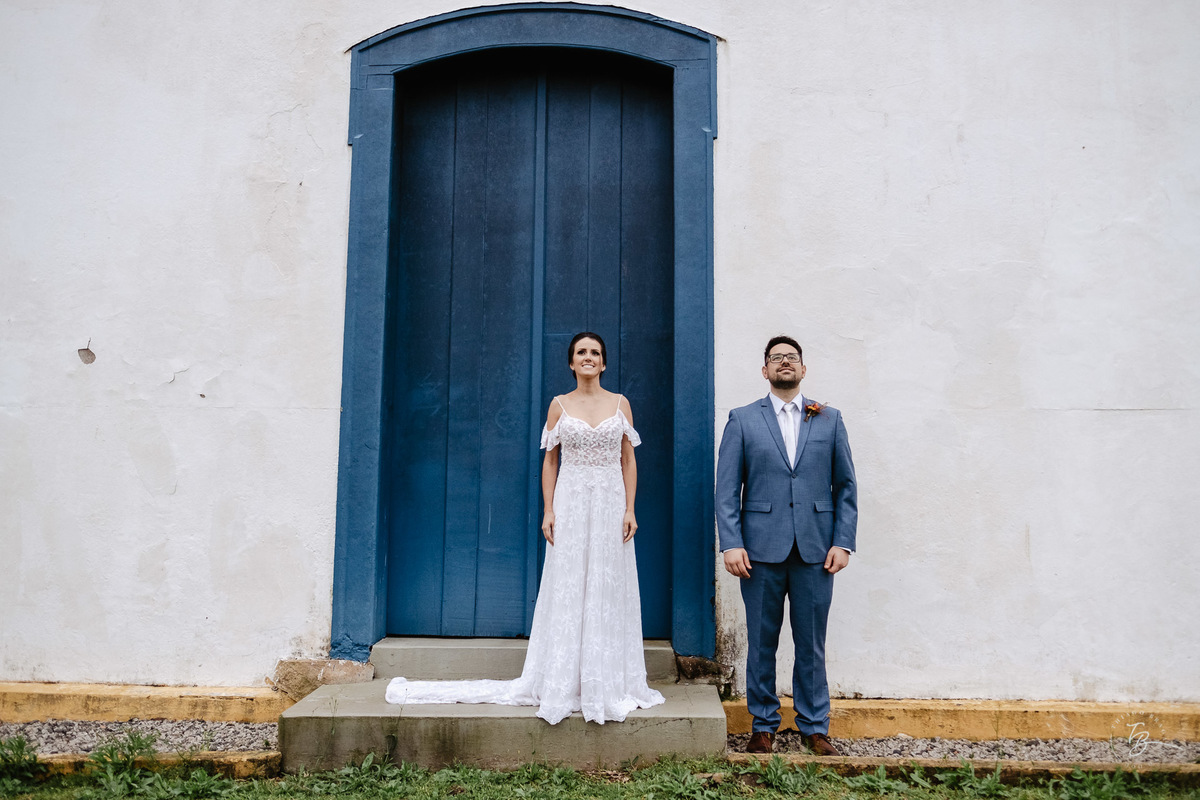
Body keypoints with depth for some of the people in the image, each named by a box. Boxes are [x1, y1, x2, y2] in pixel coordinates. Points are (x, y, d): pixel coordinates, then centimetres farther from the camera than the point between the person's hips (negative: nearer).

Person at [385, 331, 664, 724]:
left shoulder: (620, 404, 7)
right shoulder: (559, 405, 5)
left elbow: (629, 460, 6)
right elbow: (550, 461, 5)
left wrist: (630, 509, -3)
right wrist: (548, 510, -4)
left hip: (611, 504, 1)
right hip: (571, 504, -1)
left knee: (609, 592, 4)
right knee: (567, 592, 1)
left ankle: (610, 685, 16)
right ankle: (563, 685, 10)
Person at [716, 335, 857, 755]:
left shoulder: (829, 419, 10)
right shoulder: (742, 420, 6)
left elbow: (846, 487, 9)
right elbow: (727, 489, 1)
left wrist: (843, 543, 0)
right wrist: (731, 543, -8)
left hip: (816, 550, 1)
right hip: (761, 548, -1)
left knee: (811, 645, 8)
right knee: (761, 644, 6)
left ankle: (815, 728, 21)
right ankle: (763, 726, 20)